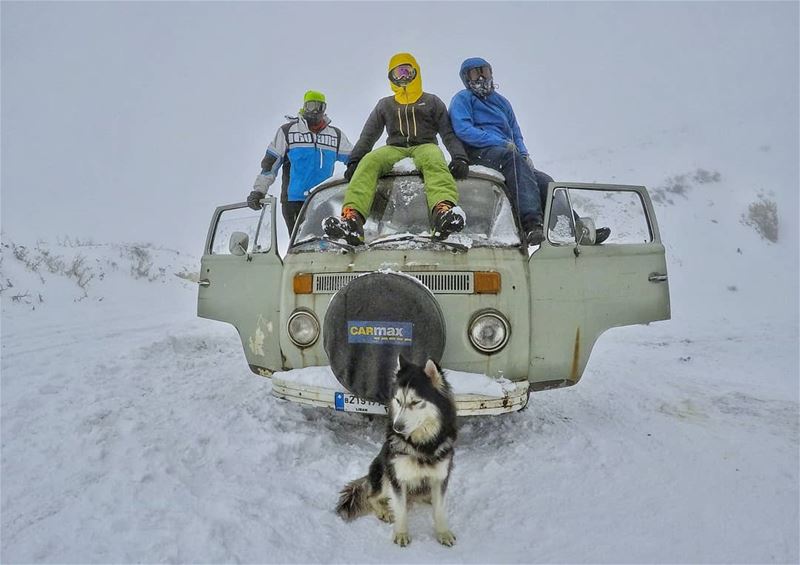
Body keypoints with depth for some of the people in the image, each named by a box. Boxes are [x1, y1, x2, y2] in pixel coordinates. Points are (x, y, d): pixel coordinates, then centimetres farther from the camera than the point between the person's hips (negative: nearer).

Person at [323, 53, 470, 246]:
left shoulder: (432, 101, 23)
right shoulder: (385, 105, 28)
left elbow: (448, 133, 13)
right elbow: (368, 135, 19)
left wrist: (459, 157, -7)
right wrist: (353, 161, 1)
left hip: (425, 146, -1)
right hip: (394, 149, 2)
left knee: (434, 161, -40)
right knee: (369, 161, -33)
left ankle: (444, 210, -69)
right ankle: (352, 217, -54)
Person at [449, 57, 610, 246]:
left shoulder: (501, 101, 30)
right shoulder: (463, 99, 10)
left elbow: (516, 133, 28)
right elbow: (463, 130, -8)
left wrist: (525, 155, 5)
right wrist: (502, 143, -13)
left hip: (507, 153, 7)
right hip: (480, 153, -7)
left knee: (544, 181, -15)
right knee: (513, 156, -37)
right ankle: (532, 224, -53)